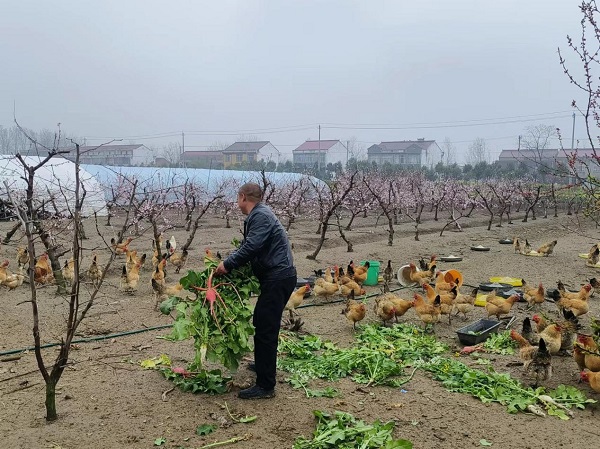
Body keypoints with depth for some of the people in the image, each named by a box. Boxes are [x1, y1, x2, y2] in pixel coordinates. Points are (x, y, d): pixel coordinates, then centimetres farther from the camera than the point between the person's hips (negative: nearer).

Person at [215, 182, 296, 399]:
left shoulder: (261, 216, -15)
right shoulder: (256, 216, 18)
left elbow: (251, 247, -25)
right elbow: (247, 246, 18)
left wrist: (228, 264, -16)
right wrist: (227, 262, 6)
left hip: (278, 278, -11)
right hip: (276, 277, 11)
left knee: (265, 329, -10)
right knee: (261, 323, 24)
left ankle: (265, 386, -5)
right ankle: (262, 365, 42)